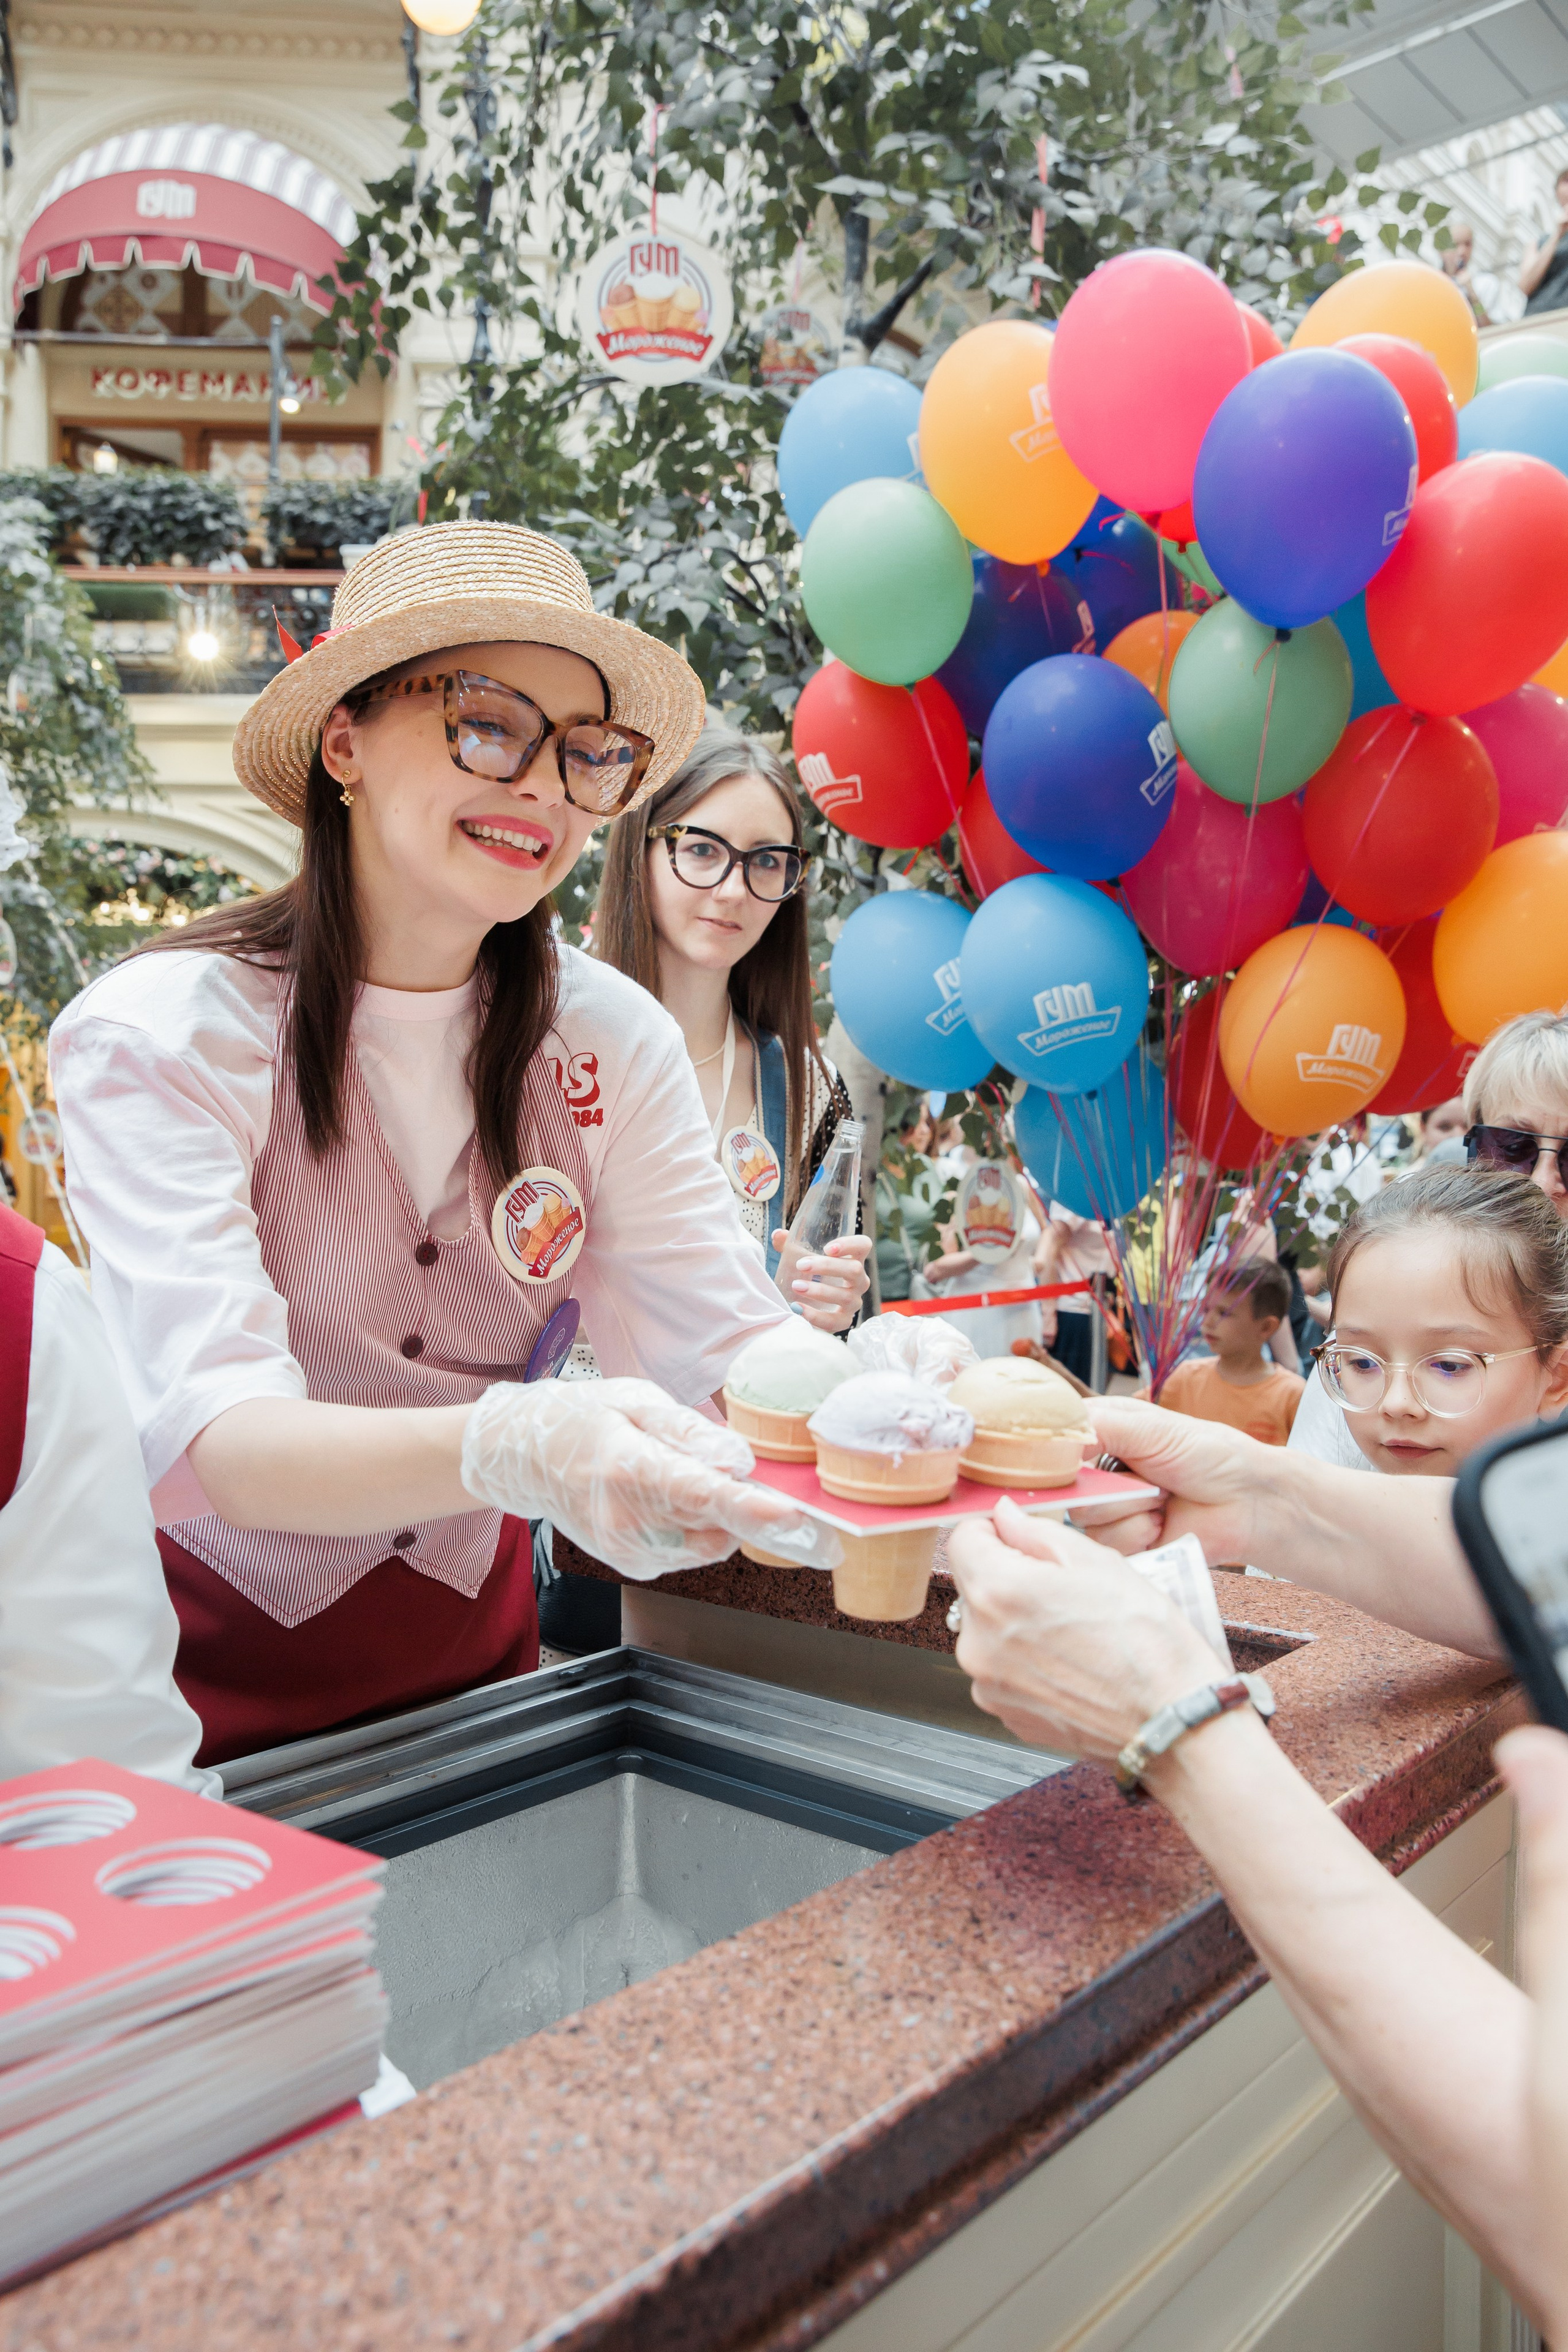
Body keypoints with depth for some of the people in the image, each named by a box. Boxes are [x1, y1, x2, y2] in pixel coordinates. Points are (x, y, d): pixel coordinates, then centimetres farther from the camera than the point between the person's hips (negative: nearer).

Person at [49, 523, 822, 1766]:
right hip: (214, 1667, -2)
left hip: (471, 1649, 3)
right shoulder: (160, 1037, -16)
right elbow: (217, 1436, -28)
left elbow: (726, 1348, -10)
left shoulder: (614, 1041, -4)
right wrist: (515, 1449, -46)